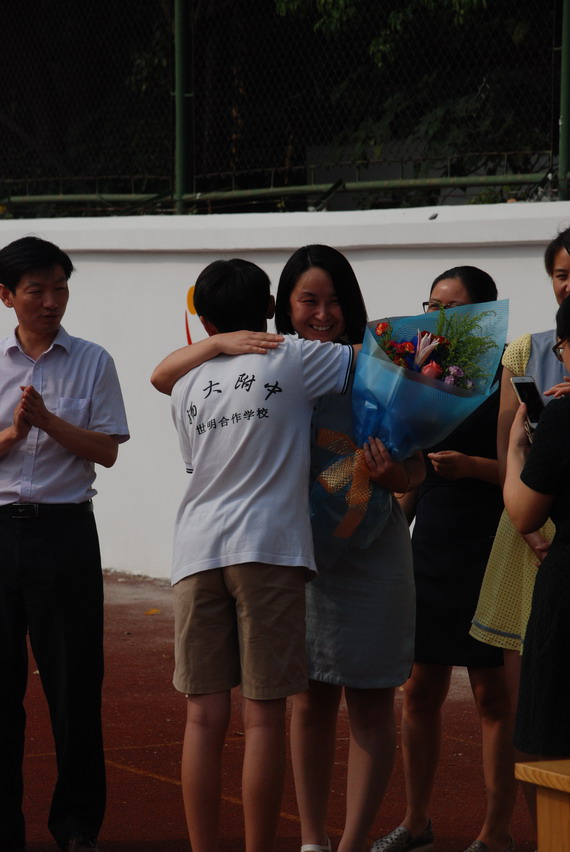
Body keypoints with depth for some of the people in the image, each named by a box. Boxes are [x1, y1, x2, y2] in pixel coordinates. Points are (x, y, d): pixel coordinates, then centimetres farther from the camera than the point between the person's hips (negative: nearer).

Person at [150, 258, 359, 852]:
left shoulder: (187, 387, 16)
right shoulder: (292, 360, 3)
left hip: (197, 552, 4)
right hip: (268, 547, -4)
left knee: (204, 717, 4)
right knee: (263, 715, -1)